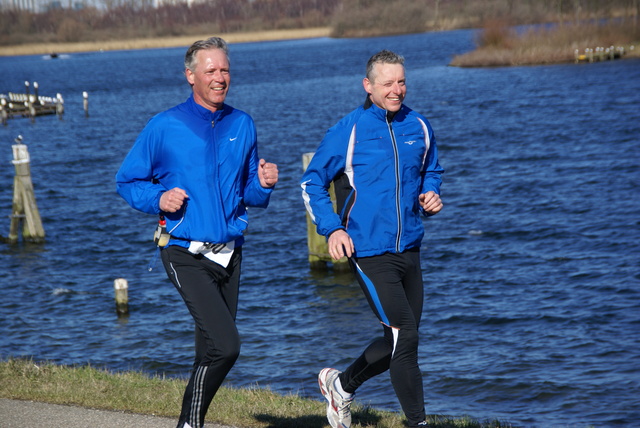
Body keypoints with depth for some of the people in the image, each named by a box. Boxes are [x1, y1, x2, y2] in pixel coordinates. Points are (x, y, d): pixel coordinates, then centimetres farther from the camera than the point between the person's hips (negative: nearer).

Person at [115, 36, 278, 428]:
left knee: (213, 351, 12)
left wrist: (263, 184, -4)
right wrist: (159, 199, -14)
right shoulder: (165, 126, -3)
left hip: (230, 253, 5)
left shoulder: (242, 125, 10)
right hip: (186, 255, -5)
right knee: (225, 344, -19)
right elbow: (128, 181, 4)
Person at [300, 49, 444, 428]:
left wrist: (432, 195, 2)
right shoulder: (348, 131, -8)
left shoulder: (419, 127, 6)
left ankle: (342, 385, 37)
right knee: (404, 335, -11)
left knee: (400, 340, 14)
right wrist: (333, 228, -13)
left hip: (409, 249, 6)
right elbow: (311, 183, -1)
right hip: (369, 251, -6)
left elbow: (432, 171, 24)